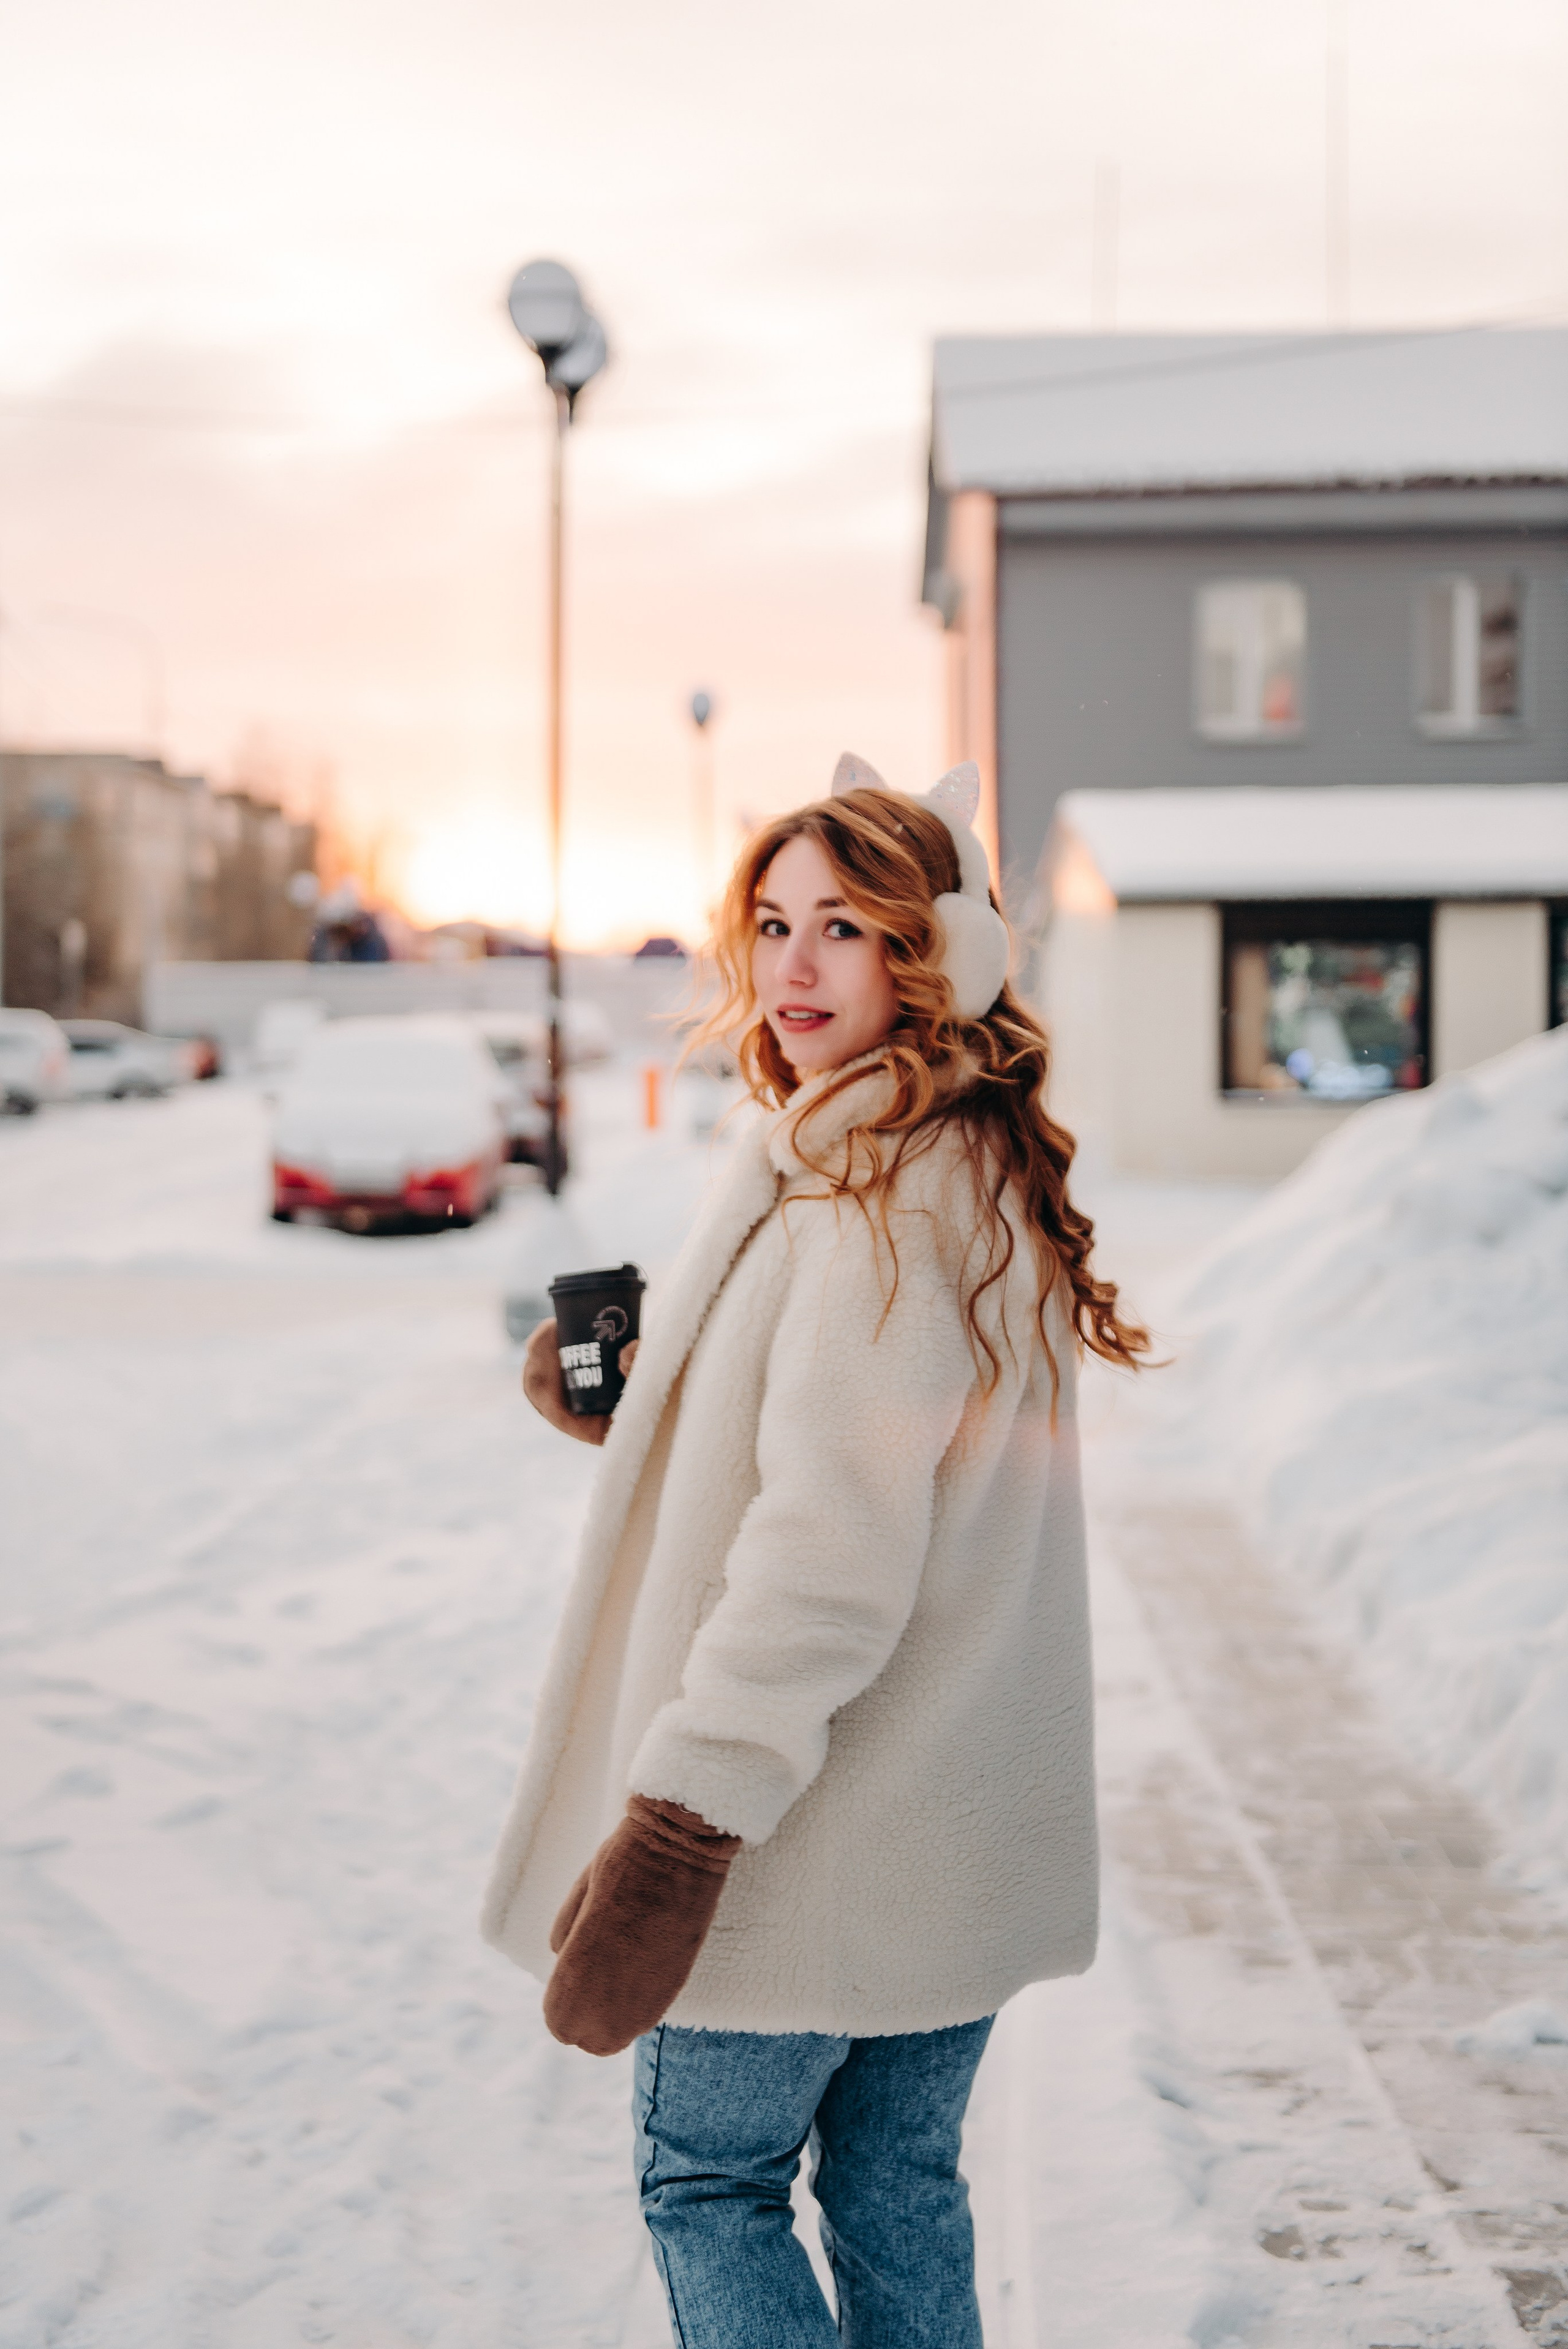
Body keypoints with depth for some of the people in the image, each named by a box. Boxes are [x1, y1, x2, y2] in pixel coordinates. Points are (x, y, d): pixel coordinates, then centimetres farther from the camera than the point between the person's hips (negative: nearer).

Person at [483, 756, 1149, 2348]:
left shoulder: (868, 1191, -19)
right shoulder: (985, 1175, 10)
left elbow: (828, 1553, -26)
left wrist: (675, 1828, -25)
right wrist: (637, 1404, 9)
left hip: (821, 1852, -9)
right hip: (958, 1837, 9)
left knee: (707, 2183, 8)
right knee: (899, 2185, 18)